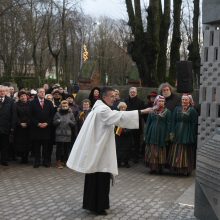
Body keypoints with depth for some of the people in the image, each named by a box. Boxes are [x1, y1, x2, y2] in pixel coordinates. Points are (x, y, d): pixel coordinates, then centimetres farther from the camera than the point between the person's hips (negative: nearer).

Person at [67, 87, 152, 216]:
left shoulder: (101, 108, 15)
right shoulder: (102, 110, -19)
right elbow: (120, 116, -30)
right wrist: (142, 112, -31)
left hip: (97, 148, 10)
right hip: (99, 149, -10)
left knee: (96, 177, 15)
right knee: (100, 178, -3)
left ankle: (92, 203, 24)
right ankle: (97, 206, 6)